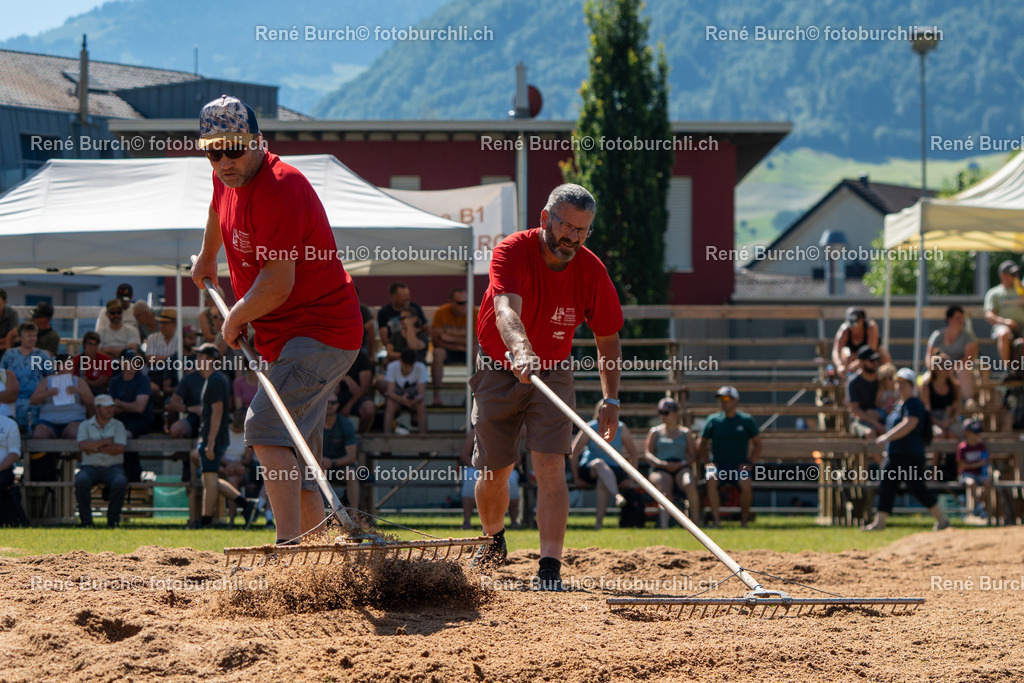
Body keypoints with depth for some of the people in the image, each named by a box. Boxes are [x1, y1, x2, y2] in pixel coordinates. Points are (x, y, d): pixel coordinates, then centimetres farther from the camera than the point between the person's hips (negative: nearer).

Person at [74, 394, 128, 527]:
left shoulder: (118, 425, 12)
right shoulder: (85, 425, 12)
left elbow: (120, 448, -5)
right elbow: (83, 445, -8)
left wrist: (95, 448, -6)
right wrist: (105, 442, -5)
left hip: (113, 467, 0)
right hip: (90, 467, 0)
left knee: (120, 482, -34)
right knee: (81, 481, -35)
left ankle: (112, 520, -17)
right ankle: (86, 520, -23)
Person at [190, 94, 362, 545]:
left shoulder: (278, 189, -21)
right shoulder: (228, 177, 8)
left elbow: (277, 285, -24)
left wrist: (234, 321, -8)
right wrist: (207, 256, 52)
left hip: (320, 331, -10)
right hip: (283, 340, 10)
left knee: (266, 429, -27)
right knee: (296, 471, 11)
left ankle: (289, 546, -38)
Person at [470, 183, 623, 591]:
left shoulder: (591, 270, -14)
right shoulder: (513, 252, -24)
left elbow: (607, 338, -1)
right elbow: (507, 311, -43)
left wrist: (611, 400, -8)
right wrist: (521, 350, -64)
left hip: (552, 374, 1)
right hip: (498, 372, -1)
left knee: (550, 468, -16)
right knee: (494, 472, 8)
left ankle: (550, 570, -21)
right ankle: (494, 540, 39)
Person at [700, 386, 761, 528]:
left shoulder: (746, 420, 7)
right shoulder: (713, 420, 10)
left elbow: (757, 443, 13)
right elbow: (701, 444, 18)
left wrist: (750, 463, 0)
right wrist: (707, 462, 3)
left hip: (739, 465, -1)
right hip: (718, 465, 1)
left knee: (746, 484, -32)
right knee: (711, 479, -33)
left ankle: (744, 518, -12)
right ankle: (716, 519, -33)